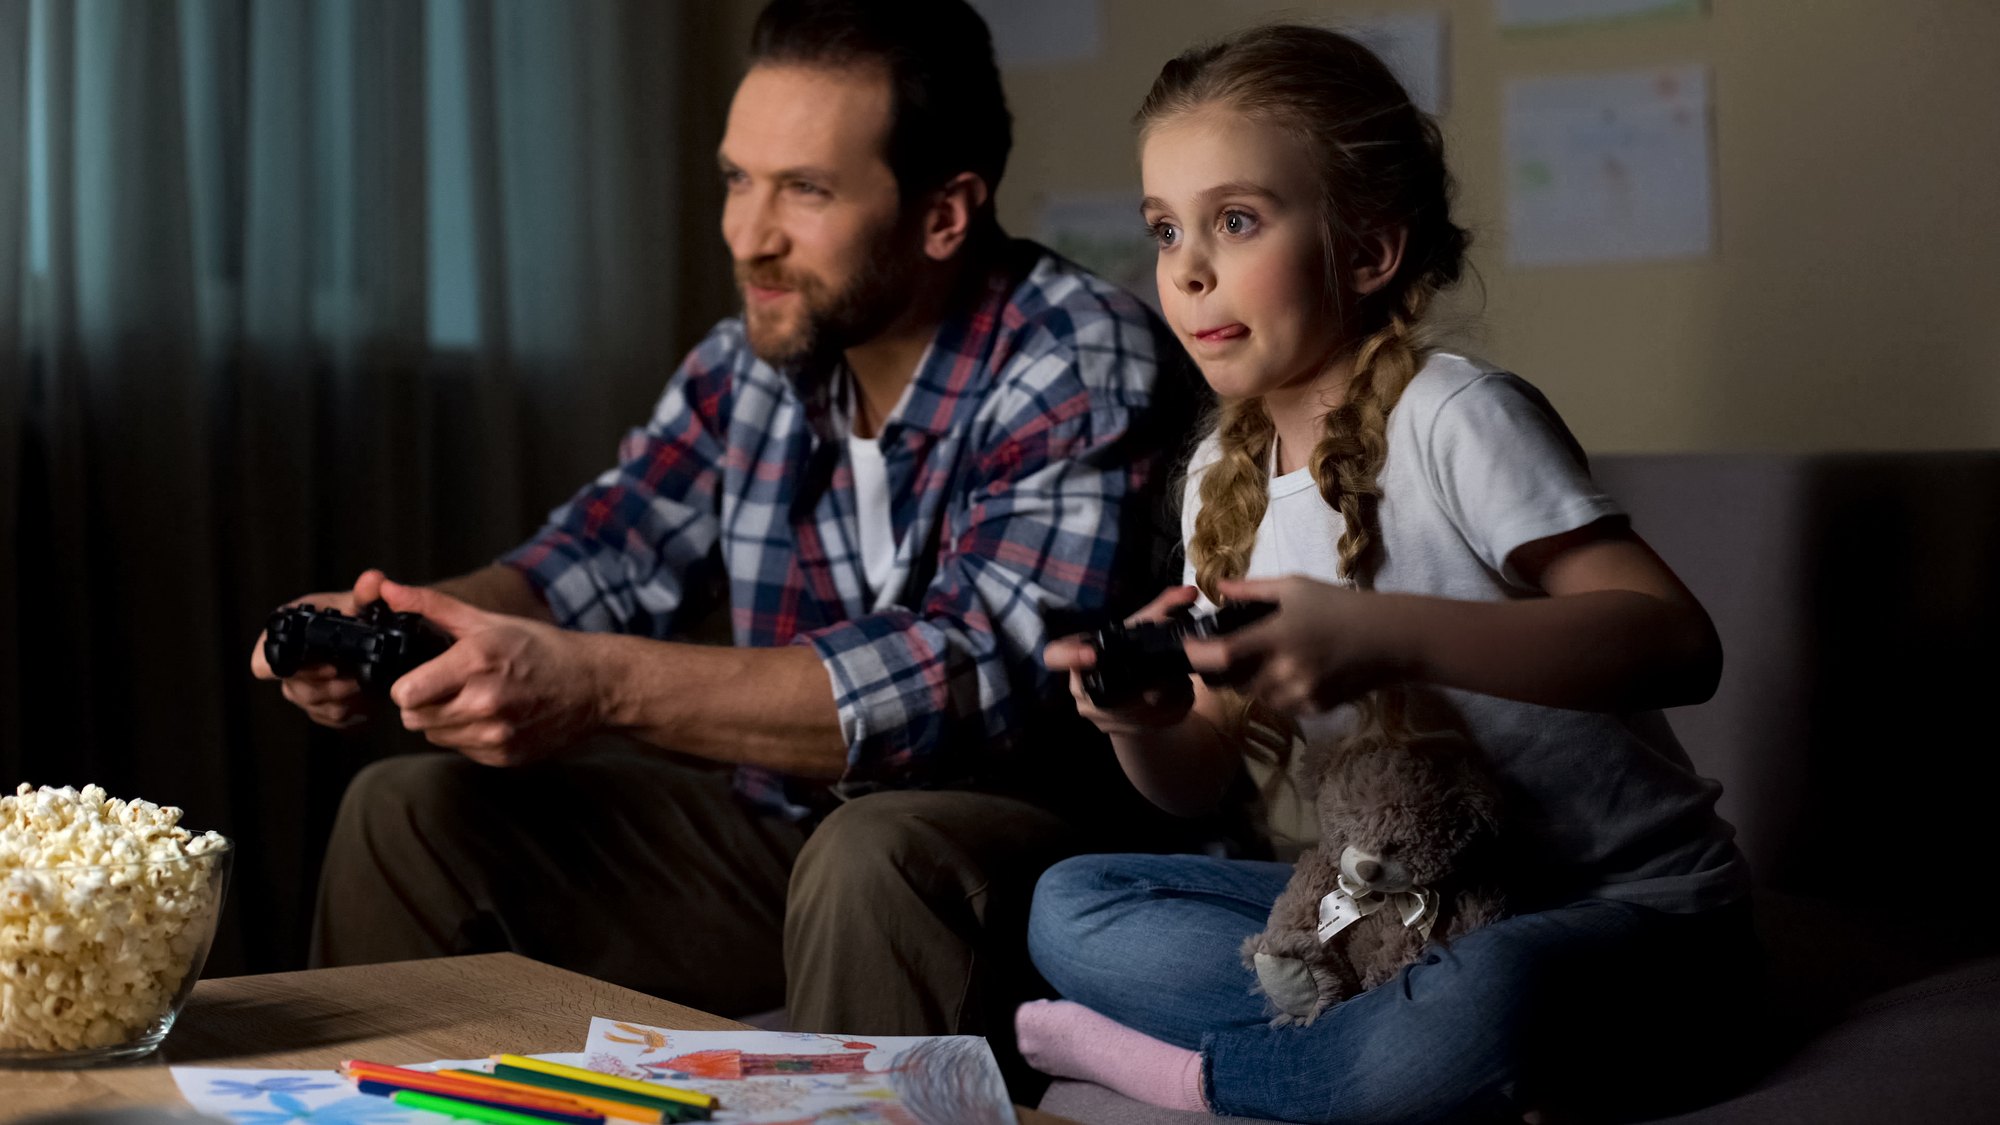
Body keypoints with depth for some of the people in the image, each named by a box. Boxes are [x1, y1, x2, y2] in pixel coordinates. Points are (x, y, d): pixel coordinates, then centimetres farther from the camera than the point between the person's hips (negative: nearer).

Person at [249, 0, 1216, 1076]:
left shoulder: (1085, 373, -18)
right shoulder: (754, 360, 4)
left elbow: (984, 679, -29)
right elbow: (602, 559, 9)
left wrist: (604, 684, -34)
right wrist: (401, 628, -14)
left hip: (1034, 832, -7)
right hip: (780, 823, 7)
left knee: (873, 861, -39)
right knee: (408, 814, 4)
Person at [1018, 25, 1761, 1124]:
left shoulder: (1454, 416, -14)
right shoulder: (1222, 476, 8)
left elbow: (1676, 643, -26)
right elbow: (1201, 776, 10)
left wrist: (1384, 636, -35)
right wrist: (1143, 721, -15)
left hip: (1624, 904, -7)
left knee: (1474, 1012, -40)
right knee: (1066, 905, -3)